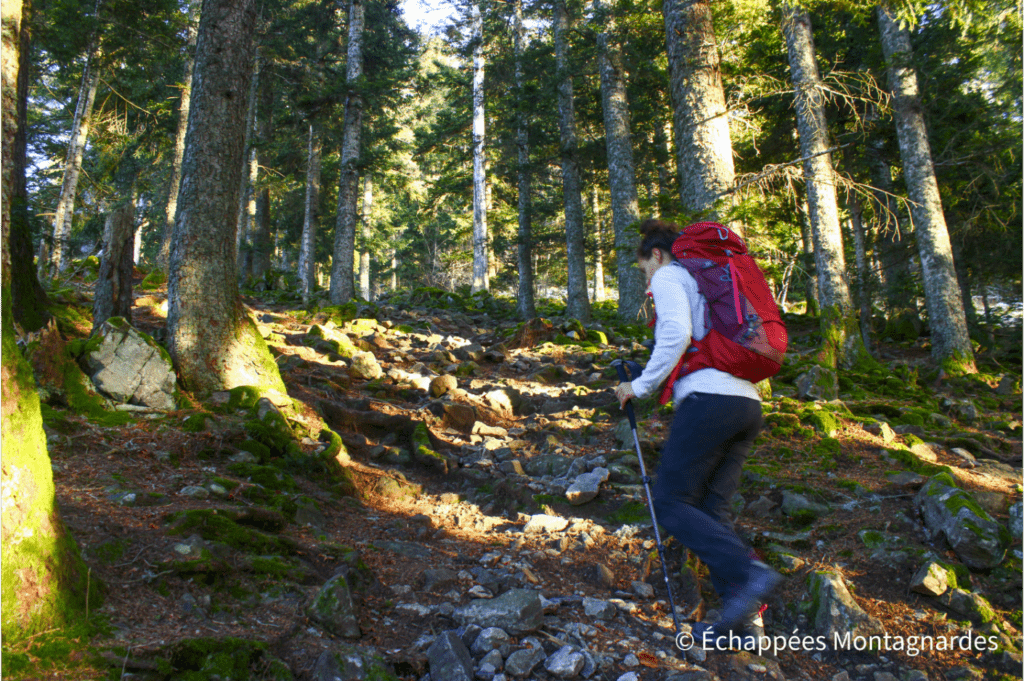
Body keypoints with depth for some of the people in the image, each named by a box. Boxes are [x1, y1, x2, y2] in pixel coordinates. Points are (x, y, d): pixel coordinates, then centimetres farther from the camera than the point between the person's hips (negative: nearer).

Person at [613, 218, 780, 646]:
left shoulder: (669, 277, 4)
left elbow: (676, 335, -14)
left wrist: (640, 386, -6)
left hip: (708, 399, -9)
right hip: (748, 403, 9)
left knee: (672, 503, -3)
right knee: (710, 510, 9)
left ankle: (749, 573, -17)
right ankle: (741, 613, 3)